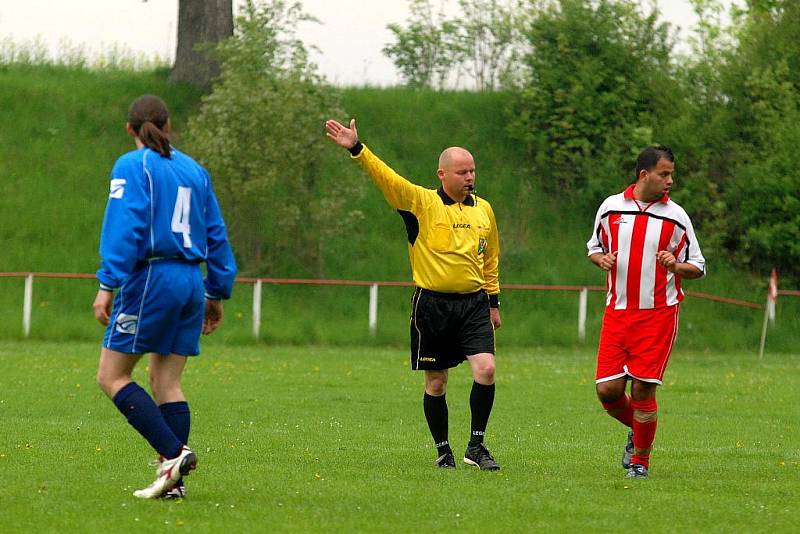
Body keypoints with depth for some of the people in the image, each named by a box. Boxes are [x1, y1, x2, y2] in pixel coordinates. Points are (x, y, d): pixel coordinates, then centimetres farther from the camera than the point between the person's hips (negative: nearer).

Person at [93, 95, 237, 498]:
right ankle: (173, 480, 0)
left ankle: (174, 453, -16)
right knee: (166, 382, 9)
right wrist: (217, 294, 22)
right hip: (191, 282, 7)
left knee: (112, 376, -2)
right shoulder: (194, 171, 16)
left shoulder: (132, 166, -3)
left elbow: (124, 226, -14)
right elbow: (216, 235, 17)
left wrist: (108, 284, -17)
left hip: (151, 279, -7)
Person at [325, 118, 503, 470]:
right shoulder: (421, 203, -3)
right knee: (436, 382, 4)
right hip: (432, 305, -2)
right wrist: (357, 150, -30)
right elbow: (386, 178, -16)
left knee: (485, 369, -14)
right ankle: (443, 451, 17)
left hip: (473, 303, 2)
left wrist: (493, 301, 23)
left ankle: (477, 446, -2)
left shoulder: (483, 209, 10)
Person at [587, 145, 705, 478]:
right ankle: (638, 431, 27)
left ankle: (641, 460, 10)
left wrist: (675, 266, -16)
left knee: (643, 389, -7)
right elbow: (595, 247, 20)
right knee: (607, 389, -4)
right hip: (617, 311, 2)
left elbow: (698, 267, 5)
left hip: (658, 314, -2)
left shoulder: (676, 216, 0)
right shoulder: (611, 207, 5)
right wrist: (601, 259, -3)